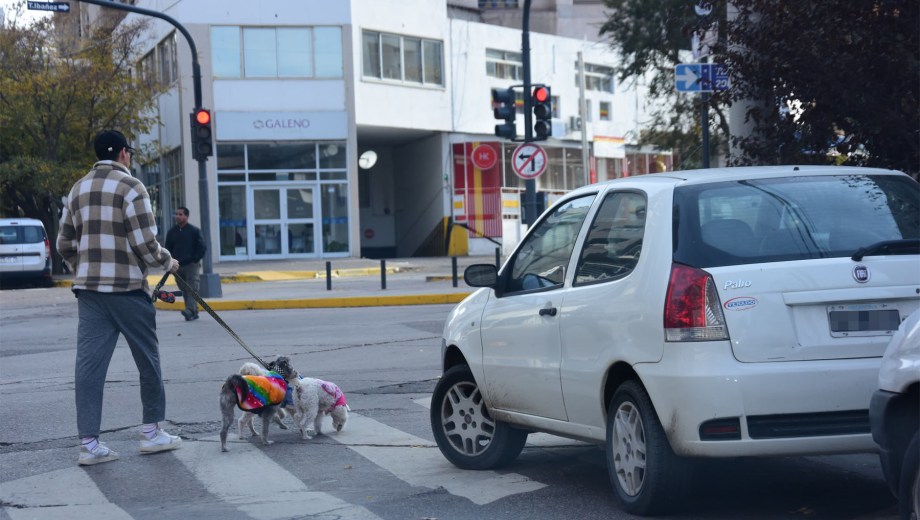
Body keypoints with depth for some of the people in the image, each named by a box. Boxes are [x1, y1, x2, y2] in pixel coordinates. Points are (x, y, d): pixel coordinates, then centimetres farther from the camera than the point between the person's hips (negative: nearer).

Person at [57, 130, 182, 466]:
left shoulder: (79, 190, 12)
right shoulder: (130, 187, -9)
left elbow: (65, 244, 15)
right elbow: (146, 243, -13)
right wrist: (167, 263, 5)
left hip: (88, 288, 6)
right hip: (127, 288, -6)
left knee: (89, 363, 3)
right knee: (147, 360, 9)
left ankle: (89, 443, 0)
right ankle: (152, 433, 17)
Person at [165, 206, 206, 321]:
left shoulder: (194, 231, -2)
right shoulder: (172, 232, 10)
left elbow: (202, 247, -2)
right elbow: (168, 248, 17)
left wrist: (196, 260, -7)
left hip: (191, 265, -5)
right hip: (178, 266, 5)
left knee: (192, 288, -14)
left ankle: (190, 310, -25)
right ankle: (193, 312, 12)